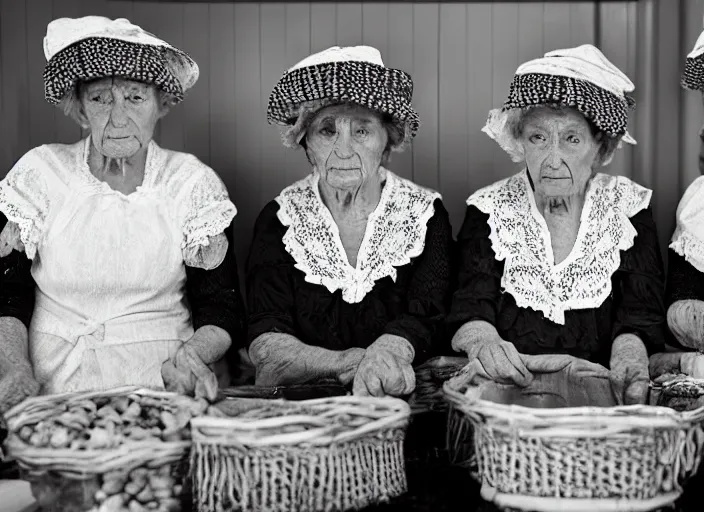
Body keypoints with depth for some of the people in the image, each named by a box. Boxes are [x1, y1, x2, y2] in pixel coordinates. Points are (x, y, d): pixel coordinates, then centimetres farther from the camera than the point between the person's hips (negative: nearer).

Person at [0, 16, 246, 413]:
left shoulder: (193, 183, 3)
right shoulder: (40, 171, 5)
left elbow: (224, 311, 4)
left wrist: (191, 356, -17)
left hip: (156, 390, 0)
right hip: (48, 389, 1)